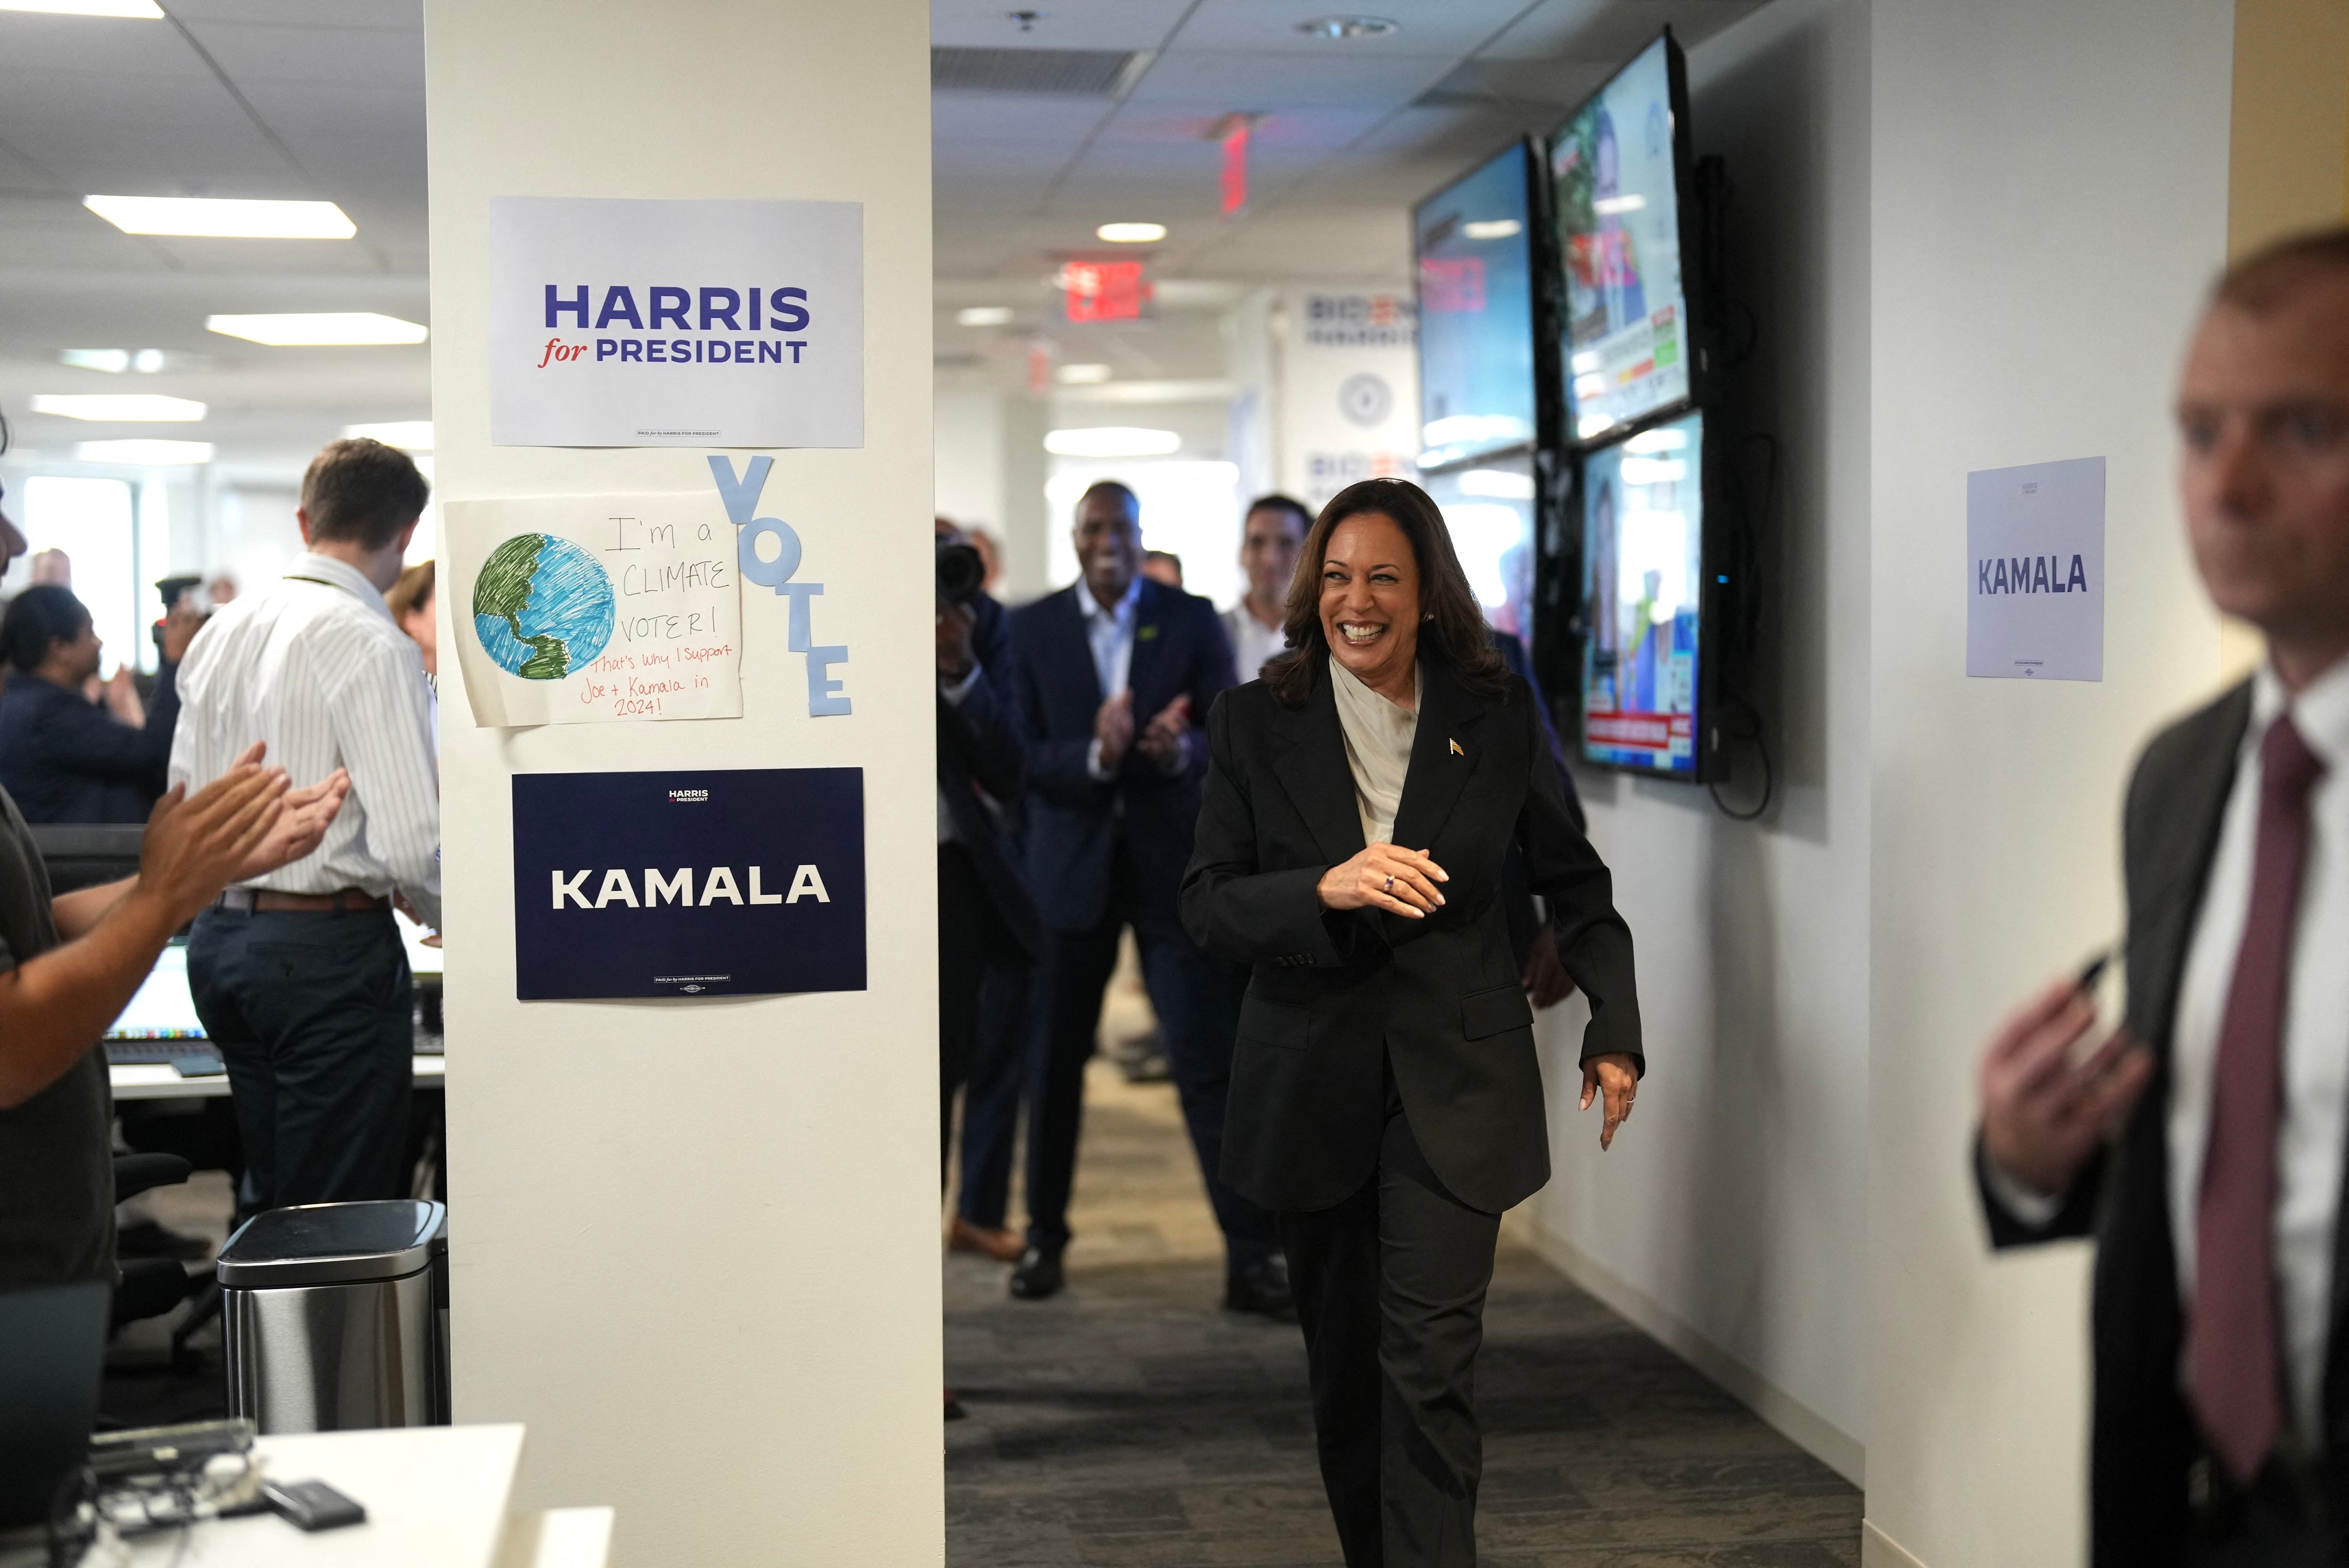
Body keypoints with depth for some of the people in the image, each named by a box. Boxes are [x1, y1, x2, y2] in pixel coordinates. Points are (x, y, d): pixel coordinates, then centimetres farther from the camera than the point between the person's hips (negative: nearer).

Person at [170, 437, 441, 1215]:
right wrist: (450, 916, -3)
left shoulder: (220, 630, 9)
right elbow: (409, 842, -21)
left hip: (217, 932, 8)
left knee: (270, 1197, 19)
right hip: (327, 946, -8)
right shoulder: (373, 646, -16)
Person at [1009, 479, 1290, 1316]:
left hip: (1172, 862, -1)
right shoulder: (1032, 628, 2)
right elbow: (1024, 755, -5)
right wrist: (1094, 757, -24)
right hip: (1071, 862, 1)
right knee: (1056, 1057, 11)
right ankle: (1045, 1233, 27)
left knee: (1208, 1057, -6)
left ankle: (1251, 1253, -3)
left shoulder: (1192, 620, 1)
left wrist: (1182, 750, -25)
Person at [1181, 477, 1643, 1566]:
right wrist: (1326, 890, -24)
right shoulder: (1254, 723, -2)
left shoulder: (1498, 717, -1)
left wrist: (1614, 1026, 5)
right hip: (1310, 1082, 2)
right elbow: (1206, 906, -6)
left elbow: (1572, 880, 10)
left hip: (1456, 1081, -1)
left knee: (1430, 1362, -9)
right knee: (1340, 1355, 14)